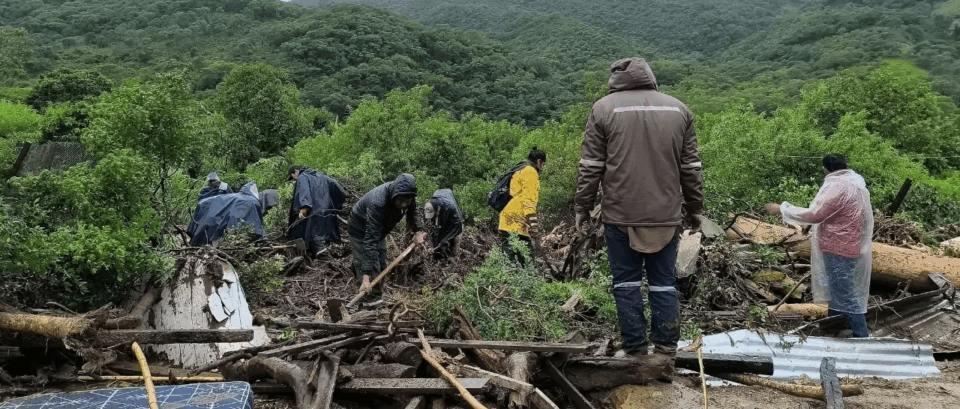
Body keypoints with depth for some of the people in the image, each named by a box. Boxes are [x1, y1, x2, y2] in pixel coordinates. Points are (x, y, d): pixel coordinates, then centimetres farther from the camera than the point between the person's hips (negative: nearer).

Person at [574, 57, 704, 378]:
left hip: (621, 216, -2)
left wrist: (582, 207, 6)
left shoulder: (604, 108, 0)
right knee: (664, 284, 8)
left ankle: (636, 355, 9)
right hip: (667, 216, 3)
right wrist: (694, 209, 19)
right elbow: (691, 168, 11)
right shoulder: (678, 109, 9)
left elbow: (590, 167, -2)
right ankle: (665, 357, 10)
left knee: (626, 283, 6)